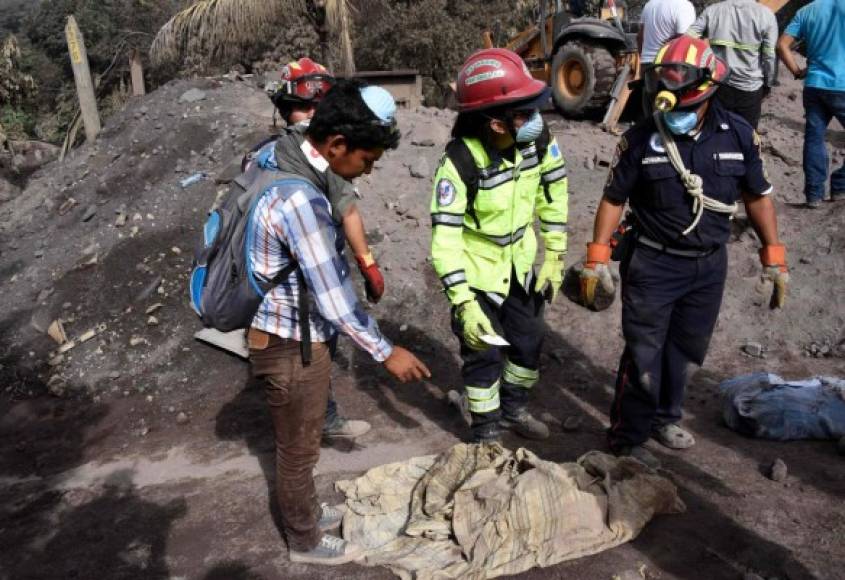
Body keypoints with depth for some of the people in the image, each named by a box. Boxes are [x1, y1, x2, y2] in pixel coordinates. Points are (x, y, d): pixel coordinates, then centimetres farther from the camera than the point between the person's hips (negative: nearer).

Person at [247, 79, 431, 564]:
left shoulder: (284, 155, -2)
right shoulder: (300, 199, -32)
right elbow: (333, 299, -27)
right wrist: (386, 352, -15)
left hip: (286, 331, 9)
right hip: (292, 345, -9)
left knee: (300, 443, 27)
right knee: (299, 449, 14)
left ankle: (307, 513, 49)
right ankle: (305, 540, 37)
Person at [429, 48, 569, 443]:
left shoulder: (538, 139, -15)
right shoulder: (460, 162, -31)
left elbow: (554, 192, 1)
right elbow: (444, 238, -31)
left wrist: (554, 257, 3)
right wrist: (464, 303, -33)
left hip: (520, 265, 6)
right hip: (477, 272, -5)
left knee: (529, 343, 18)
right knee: (484, 353, 6)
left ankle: (513, 409, 45)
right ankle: (486, 432, 30)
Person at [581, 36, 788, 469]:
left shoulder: (739, 135, -5)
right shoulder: (640, 140, -12)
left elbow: (757, 196, 6)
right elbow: (613, 199, -5)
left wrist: (774, 259, 4)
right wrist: (597, 261, -9)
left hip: (709, 266, 4)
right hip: (653, 265, -4)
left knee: (687, 351, 17)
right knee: (643, 356, 1)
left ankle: (662, 418, 39)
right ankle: (626, 440, 16)